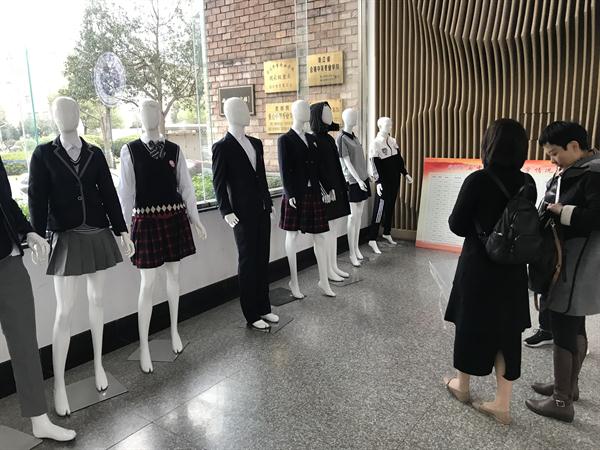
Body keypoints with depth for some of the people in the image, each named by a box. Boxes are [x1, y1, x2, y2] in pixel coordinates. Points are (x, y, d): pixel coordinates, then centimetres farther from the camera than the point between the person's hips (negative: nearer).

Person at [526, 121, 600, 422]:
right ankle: (569, 385, 34)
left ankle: (562, 402, 9)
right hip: (567, 263, 10)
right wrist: (550, 212, -1)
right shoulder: (573, 173, 12)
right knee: (574, 327, 19)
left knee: (562, 329, -3)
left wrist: (562, 212, -17)